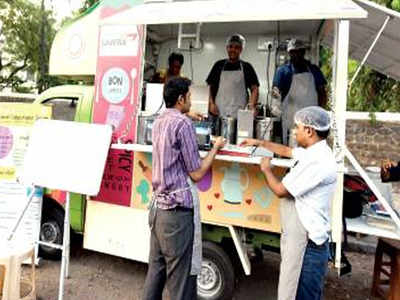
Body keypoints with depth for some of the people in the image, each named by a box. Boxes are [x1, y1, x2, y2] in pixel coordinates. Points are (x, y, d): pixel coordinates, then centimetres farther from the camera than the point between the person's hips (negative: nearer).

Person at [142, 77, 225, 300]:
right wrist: (216, 147, 0)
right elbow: (196, 173, -12)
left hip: (158, 206, 9)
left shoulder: (160, 122, 11)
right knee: (181, 278, 0)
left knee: (156, 269, 17)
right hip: (177, 210, -9)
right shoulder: (183, 124, -14)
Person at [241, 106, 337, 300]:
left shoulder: (317, 162, -23)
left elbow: (281, 190, -17)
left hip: (307, 242, -10)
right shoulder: (311, 152, 7)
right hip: (298, 236, 10)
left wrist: (266, 170, 1)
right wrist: (259, 143, 34)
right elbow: (286, 151, 28)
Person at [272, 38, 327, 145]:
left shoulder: (314, 70, 12)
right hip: (291, 119, -3)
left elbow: (322, 92, 13)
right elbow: (275, 88, -8)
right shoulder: (283, 70, 4)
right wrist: (276, 92, -32)